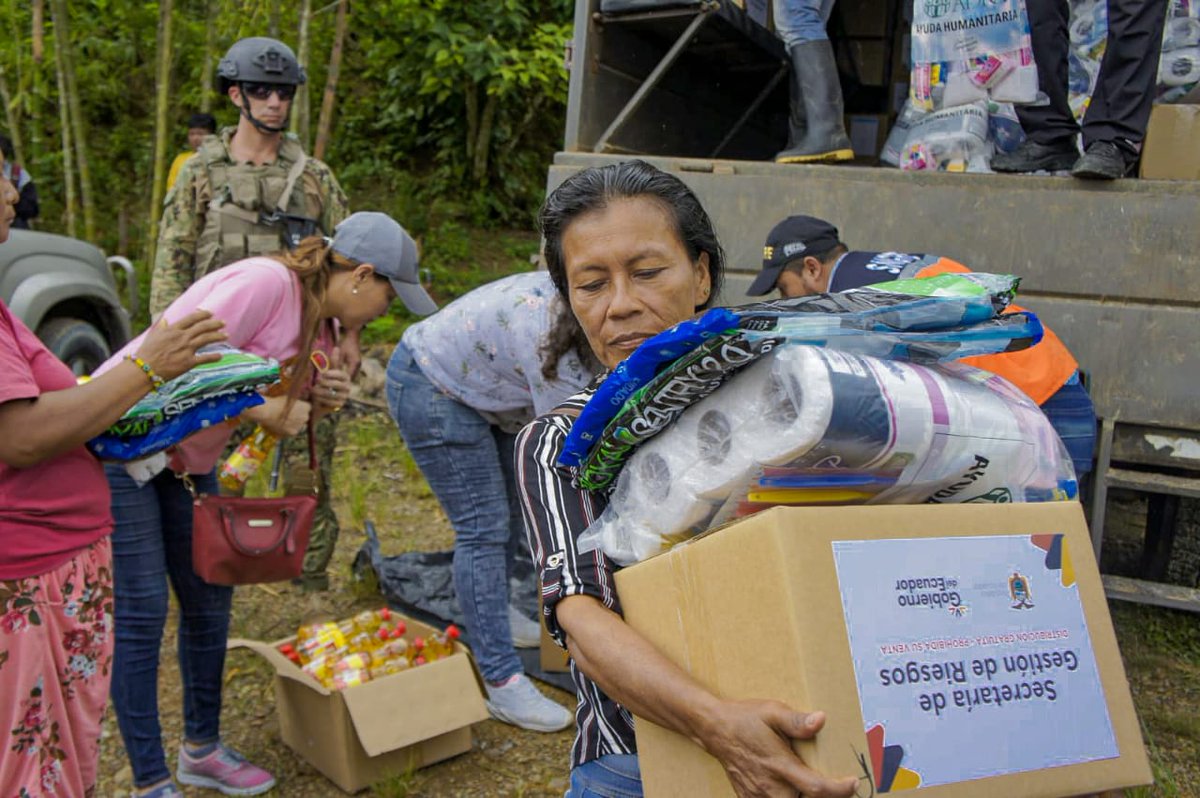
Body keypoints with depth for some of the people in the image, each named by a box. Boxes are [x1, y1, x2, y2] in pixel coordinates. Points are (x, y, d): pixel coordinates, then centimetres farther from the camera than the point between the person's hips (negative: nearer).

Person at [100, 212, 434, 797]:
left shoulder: (318, 323, 4)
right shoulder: (267, 282, -24)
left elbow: (277, 406, 9)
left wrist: (319, 401, -10)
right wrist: (263, 409, -22)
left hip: (188, 458, 9)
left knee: (210, 599, 13)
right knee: (141, 613, -4)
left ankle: (201, 748, 31)